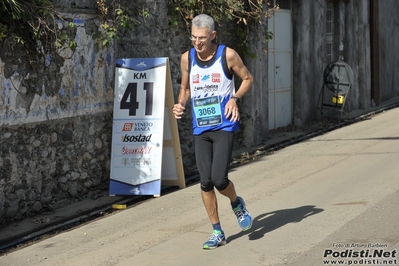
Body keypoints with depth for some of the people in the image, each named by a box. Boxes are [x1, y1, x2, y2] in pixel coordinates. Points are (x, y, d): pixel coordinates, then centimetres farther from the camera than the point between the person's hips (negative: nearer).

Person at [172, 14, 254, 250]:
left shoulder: (227, 55, -7)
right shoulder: (187, 58, 3)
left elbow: (248, 78, 5)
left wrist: (235, 98, -12)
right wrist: (181, 104, -4)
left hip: (224, 126, -4)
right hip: (200, 129, 4)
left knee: (219, 179, -14)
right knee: (206, 182, 1)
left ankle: (237, 204, 21)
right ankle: (217, 233, 15)